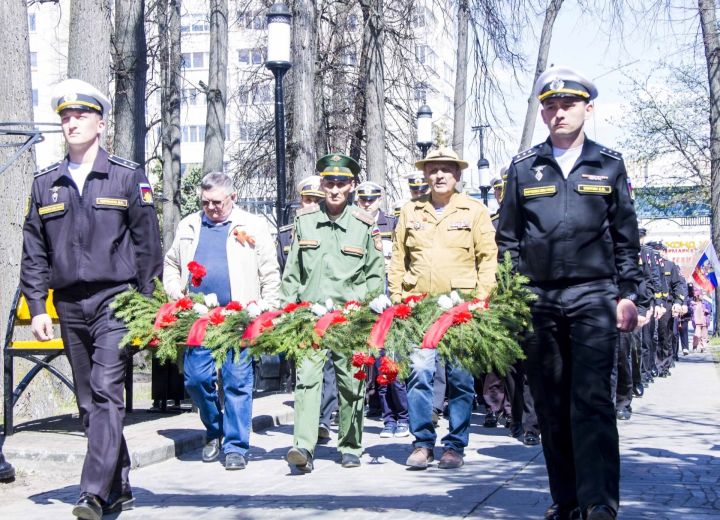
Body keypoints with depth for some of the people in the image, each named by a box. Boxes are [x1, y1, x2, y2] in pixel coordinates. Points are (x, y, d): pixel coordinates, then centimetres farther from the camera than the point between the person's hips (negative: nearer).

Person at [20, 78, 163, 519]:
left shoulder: (129, 176, 2)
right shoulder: (45, 183, 12)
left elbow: (147, 244, 1)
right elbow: (34, 251, 13)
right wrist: (37, 308, 5)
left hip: (114, 299, -4)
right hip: (69, 305, 5)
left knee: (106, 393, -14)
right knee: (89, 402, 8)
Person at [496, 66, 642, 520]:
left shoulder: (609, 166, 9)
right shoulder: (524, 168, 11)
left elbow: (626, 238, 10)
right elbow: (507, 239, 13)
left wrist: (627, 294, 3)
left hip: (593, 296, -2)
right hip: (538, 300, 2)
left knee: (591, 398, -11)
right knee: (551, 405, 5)